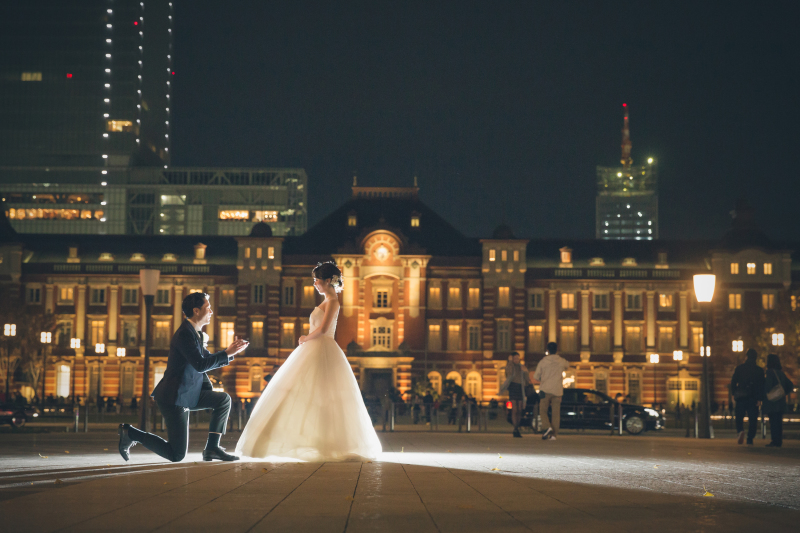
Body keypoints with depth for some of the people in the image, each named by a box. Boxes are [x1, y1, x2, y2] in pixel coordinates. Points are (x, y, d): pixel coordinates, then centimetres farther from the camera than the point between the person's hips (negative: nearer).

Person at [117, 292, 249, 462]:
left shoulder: (195, 333, 13)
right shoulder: (185, 334, -19)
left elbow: (209, 360, 19)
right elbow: (200, 365, -25)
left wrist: (231, 352, 4)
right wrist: (227, 353, -18)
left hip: (186, 395, 10)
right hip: (174, 397, -10)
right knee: (177, 455, -6)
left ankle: (212, 448, 1)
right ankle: (130, 433, 7)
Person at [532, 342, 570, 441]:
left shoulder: (542, 362, 2)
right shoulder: (562, 361, 6)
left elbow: (535, 381, 6)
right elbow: (567, 367, 34)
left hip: (545, 390, -2)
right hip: (558, 391, 2)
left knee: (543, 410, 8)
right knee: (556, 413, 3)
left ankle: (547, 427, -14)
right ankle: (554, 434, -3)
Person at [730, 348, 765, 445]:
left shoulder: (739, 368, 1)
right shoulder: (759, 370, 2)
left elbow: (733, 382, 1)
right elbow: (761, 385, -2)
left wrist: (733, 394, 8)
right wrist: (759, 398, -1)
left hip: (741, 397, 0)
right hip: (753, 398, 0)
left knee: (739, 417, 9)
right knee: (753, 418, 6)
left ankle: (740, 430, -19)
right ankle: (750, 438, 0)